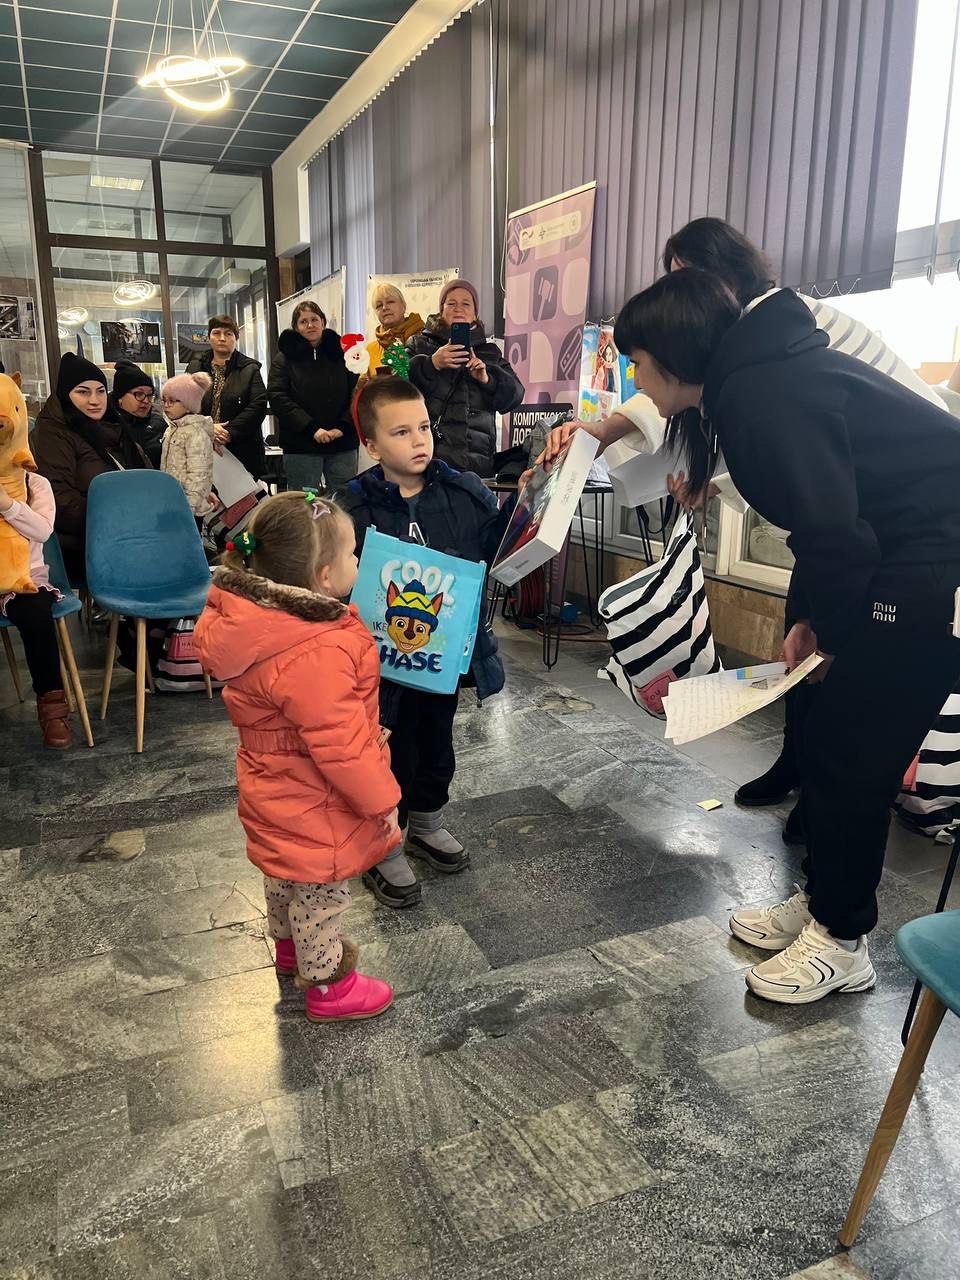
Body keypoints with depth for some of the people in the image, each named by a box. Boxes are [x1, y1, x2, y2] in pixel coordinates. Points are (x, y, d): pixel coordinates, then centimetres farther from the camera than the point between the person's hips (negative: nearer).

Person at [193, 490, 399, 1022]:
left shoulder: (261, 619, -9)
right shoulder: (315, 656, -38)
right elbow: (340, 746, -32)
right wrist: (381, 800, -18)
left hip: (278, 795, 9)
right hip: (313, 810, -9)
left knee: (285, 878, 31)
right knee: (319, 894, 14)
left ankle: (290, 946, 56)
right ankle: (328, 986, 36)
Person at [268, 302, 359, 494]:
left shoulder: (341, 352, 9)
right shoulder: (285, 358, 6)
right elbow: (277, 397, -5)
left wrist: (342, 427, -11)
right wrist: (311, 428, -15)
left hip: (343, 444, 1)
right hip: (301, 447, -1)